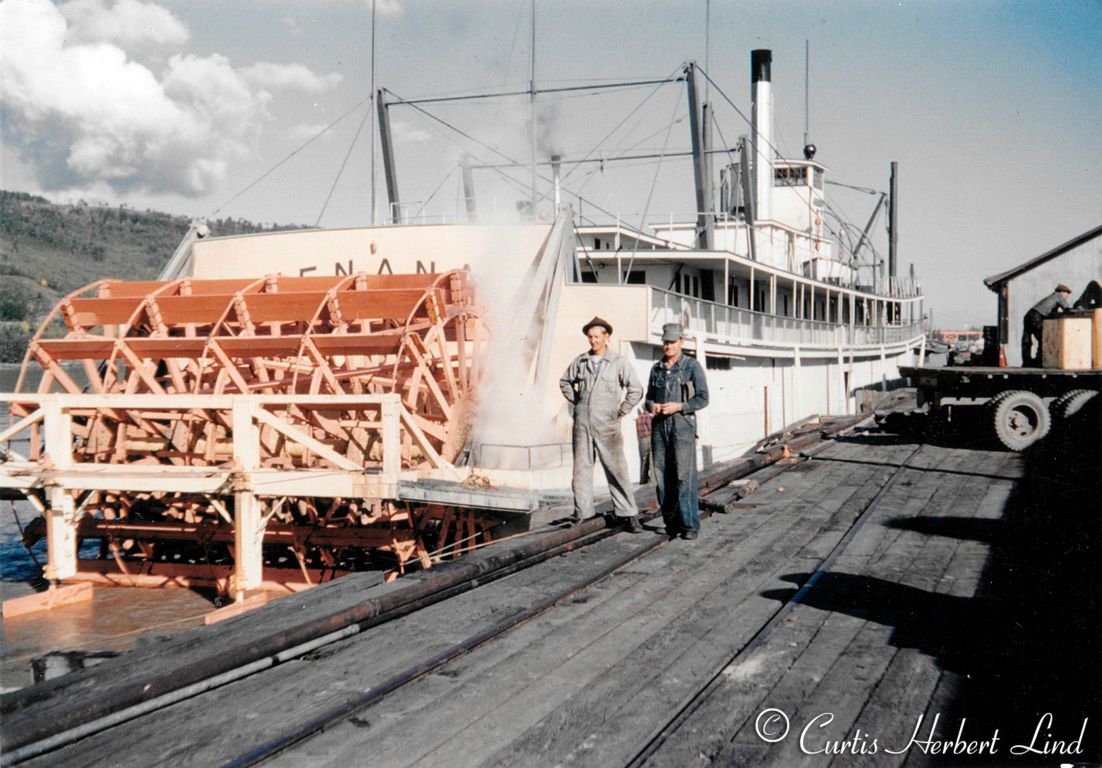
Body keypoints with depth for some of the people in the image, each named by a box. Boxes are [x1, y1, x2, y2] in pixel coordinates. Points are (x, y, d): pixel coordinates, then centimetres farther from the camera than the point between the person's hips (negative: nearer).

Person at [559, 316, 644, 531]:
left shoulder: (619, 362, -4)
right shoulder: (580, 361, 7)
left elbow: (636, 389, -5)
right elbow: (565, 382, 23)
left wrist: (621, 412, -5)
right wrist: (576, 402, 13)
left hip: (607, 426, -4)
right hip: (582, 424, 4)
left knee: (617, 470, -4)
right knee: (581, 469, 7)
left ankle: (628, 514, 1)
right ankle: (582, 515, 15)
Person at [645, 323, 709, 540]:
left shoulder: (692, 366, 0)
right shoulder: (657, 368, 14)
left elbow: (702, 398, -4)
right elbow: (649, 396, 21)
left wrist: (678, 406, -16)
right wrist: (651, 406, -2)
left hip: (683, 425, -5)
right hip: (660, 426, 5)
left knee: (685, 477, -11)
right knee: (662, 475, 4)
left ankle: (690, 525, -9)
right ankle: (671, 522, 12)